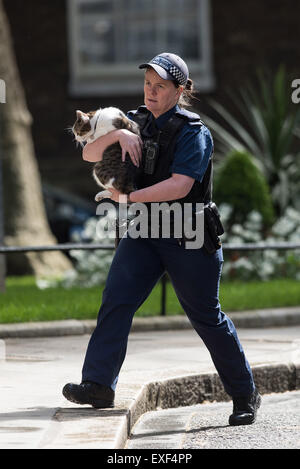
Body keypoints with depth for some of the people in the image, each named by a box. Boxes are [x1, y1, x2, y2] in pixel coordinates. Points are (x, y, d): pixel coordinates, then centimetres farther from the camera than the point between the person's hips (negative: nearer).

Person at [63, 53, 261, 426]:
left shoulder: (192, 132, -11)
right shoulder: (136, 121, 8)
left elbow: (180, 186, -23)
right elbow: (89, 154, 4)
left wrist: (128, 197, -20)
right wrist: (118, 134, -15)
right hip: (143, 233, 5)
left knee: (206, 317, 1)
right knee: (116, 299, -12)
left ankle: (245, 395, 15)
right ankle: (98, 385, -13)